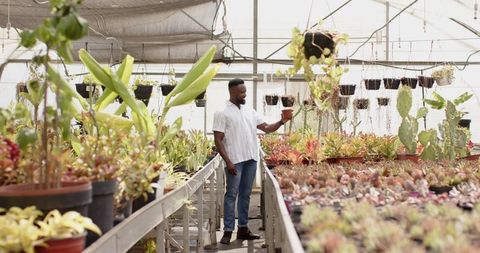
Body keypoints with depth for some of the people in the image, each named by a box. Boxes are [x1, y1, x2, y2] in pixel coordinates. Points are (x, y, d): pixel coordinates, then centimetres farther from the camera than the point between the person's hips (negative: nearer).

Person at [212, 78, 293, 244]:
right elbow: (218, 140, -9)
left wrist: (281, 122, -5)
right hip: (235, 160, -6)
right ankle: (228, 231, 0)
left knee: (245, 194, 11)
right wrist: (227, 161, -16)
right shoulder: (222, 113, -5)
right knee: (232, 195, -3)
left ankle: (243, 228, 17)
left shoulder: (250, 111, 13)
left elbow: (267, 128, 13)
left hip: (251, 159, 6)